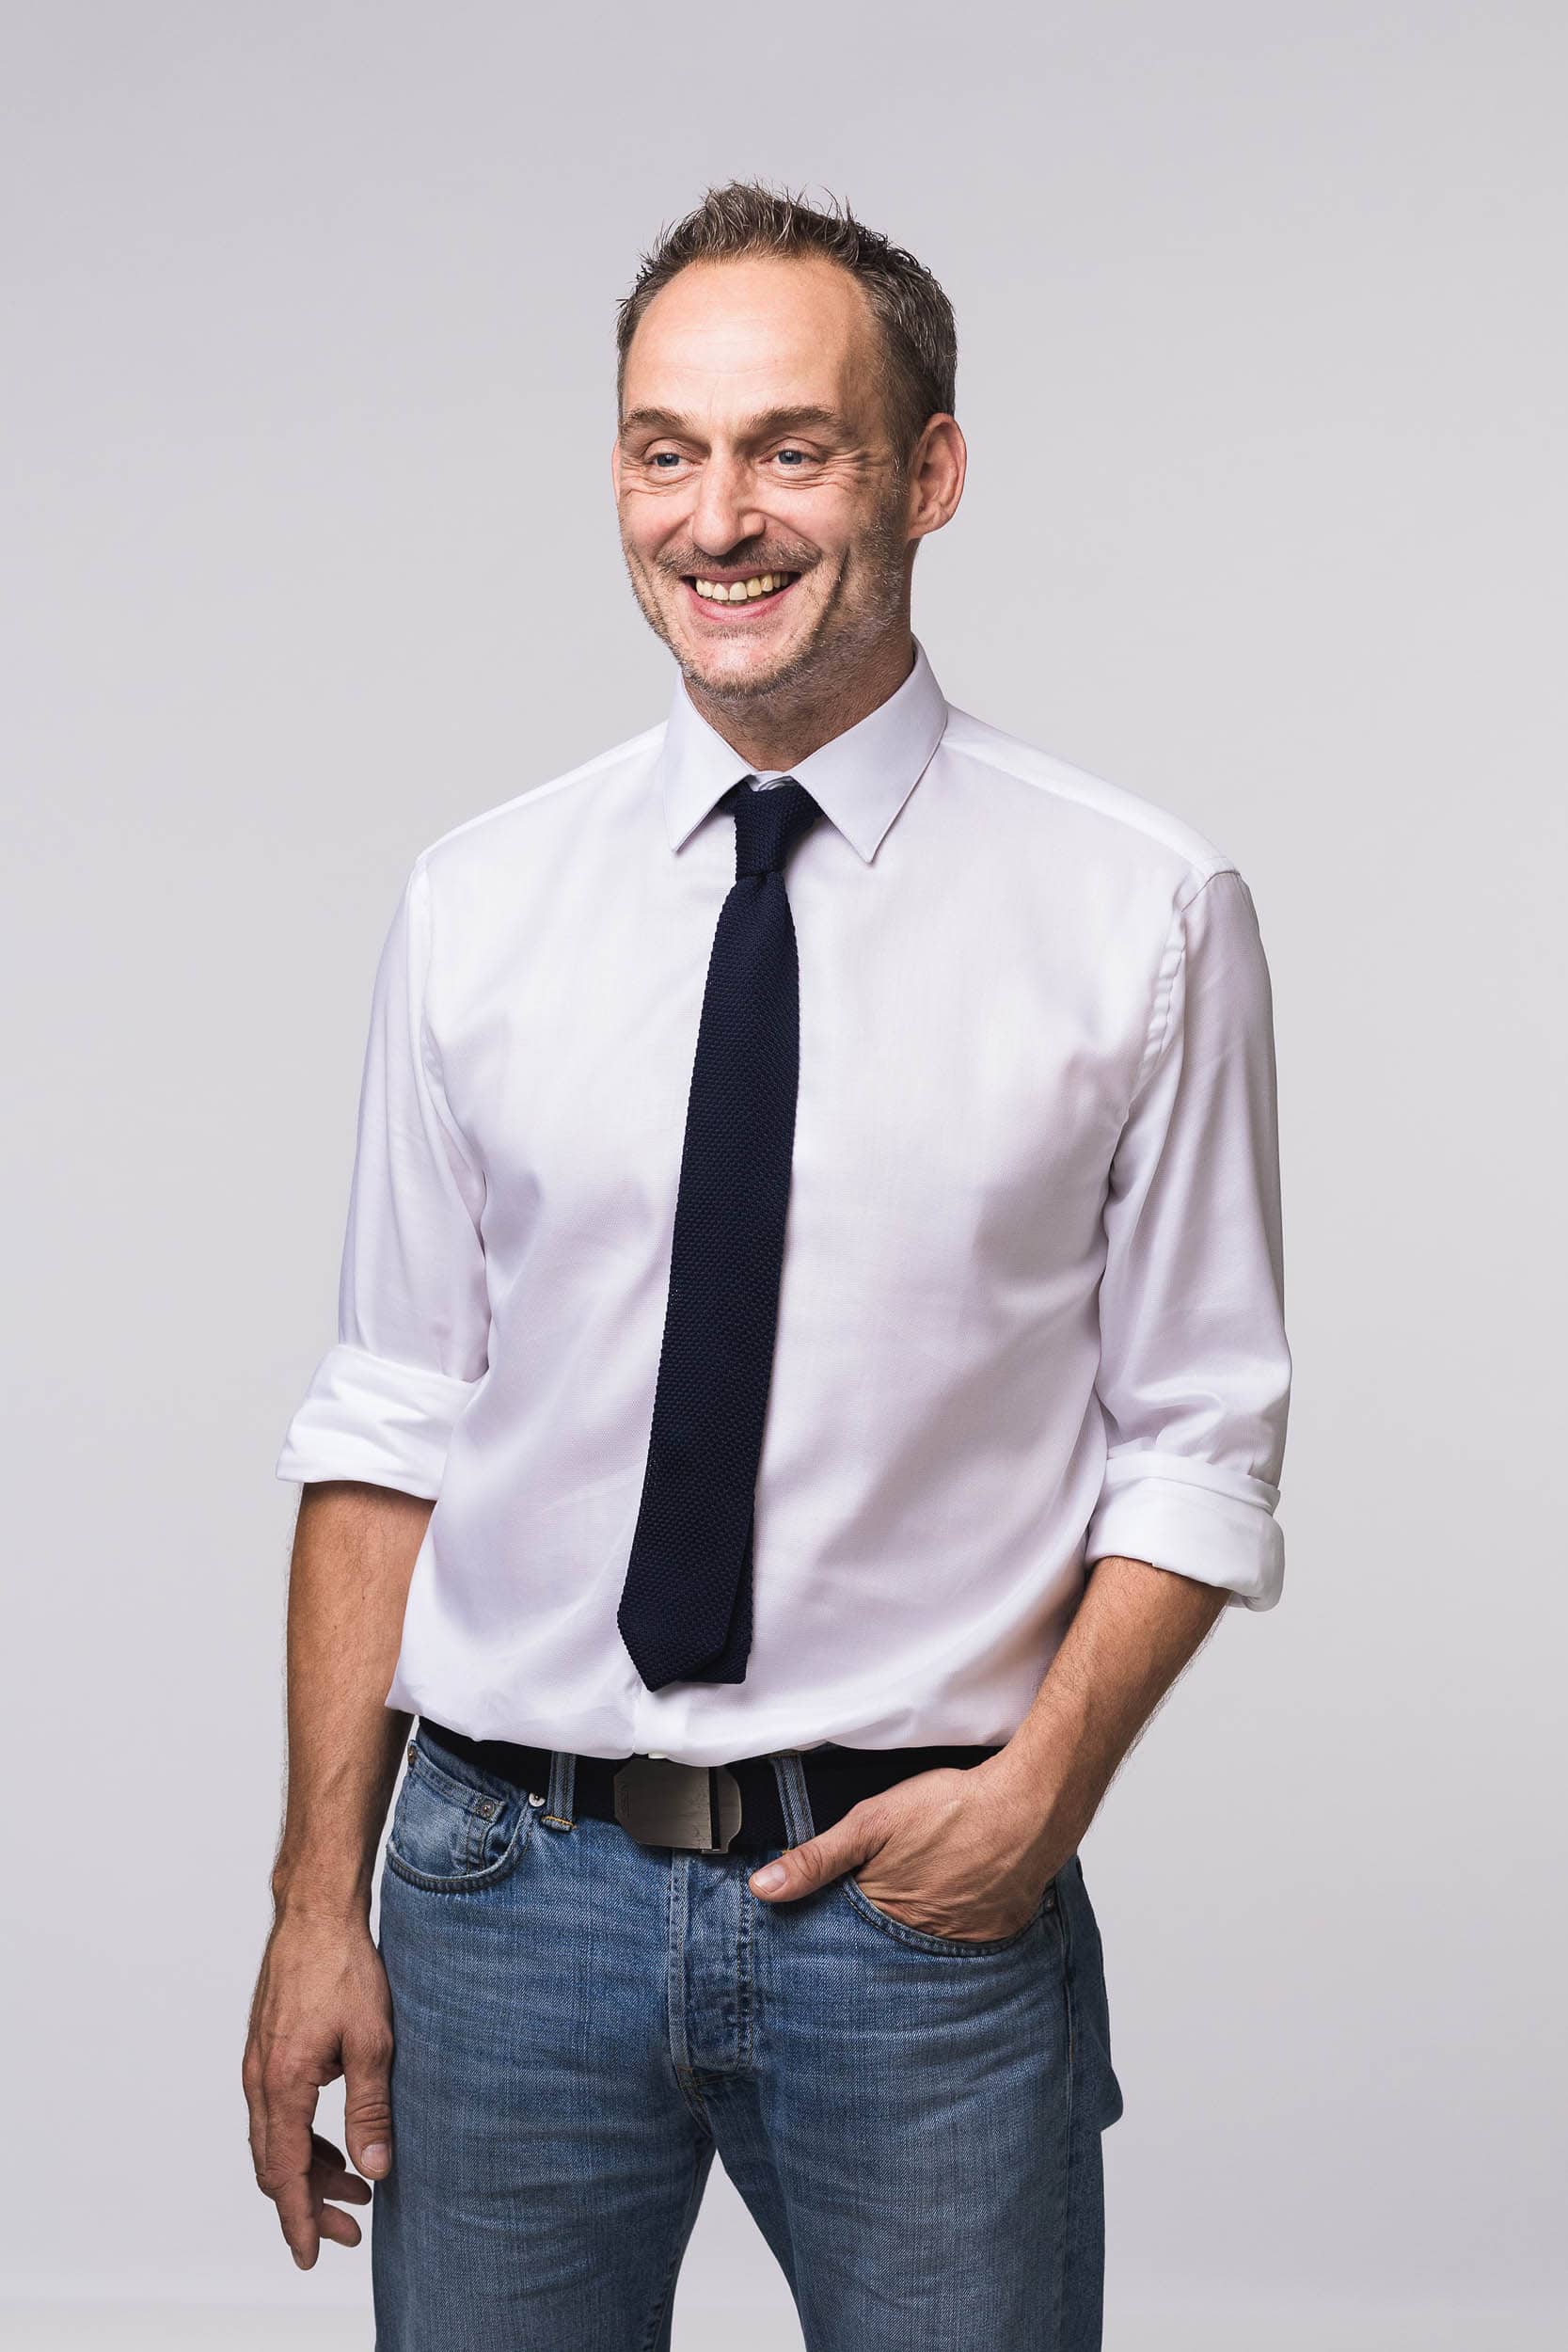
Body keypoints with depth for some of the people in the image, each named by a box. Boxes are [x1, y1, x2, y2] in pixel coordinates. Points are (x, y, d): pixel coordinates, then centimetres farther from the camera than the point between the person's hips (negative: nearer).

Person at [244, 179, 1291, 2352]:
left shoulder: (1145, 914, -3)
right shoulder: (473, 908, 2)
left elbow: (1200, 1443, 0)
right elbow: (389, 1430, 3)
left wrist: (1043, 1788, -13)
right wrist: (322, 1901, -1)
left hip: (925, 1887, -1)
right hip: (508, 1886, 2)